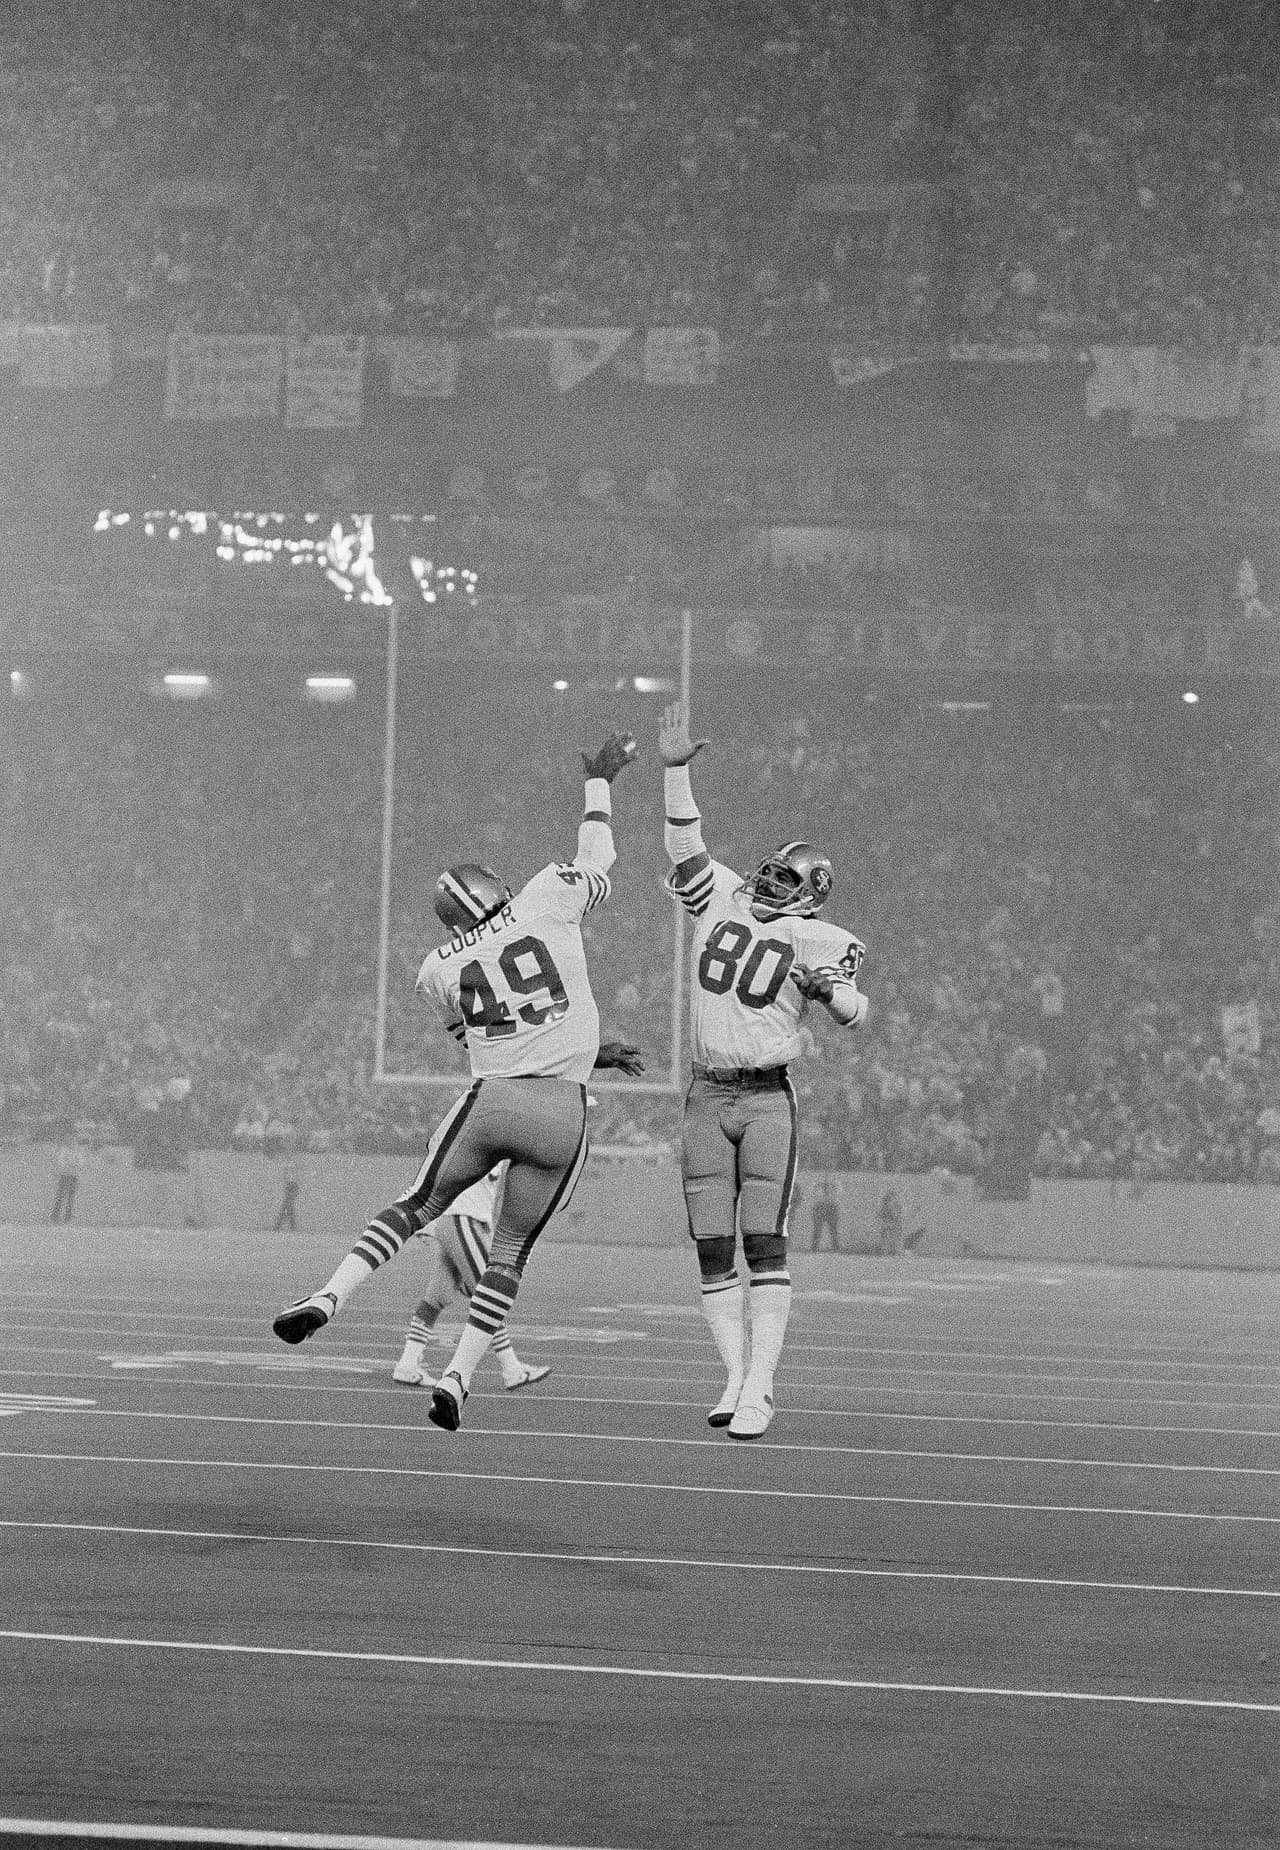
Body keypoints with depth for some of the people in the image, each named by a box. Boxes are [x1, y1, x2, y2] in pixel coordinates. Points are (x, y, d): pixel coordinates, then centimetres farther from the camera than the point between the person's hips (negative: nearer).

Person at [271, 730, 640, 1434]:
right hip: (562, 1110, 0)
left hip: (490, 1101, 0)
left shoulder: (440, 969, 9)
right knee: (510, 1250, 11)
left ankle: (330, 1296, 2)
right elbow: (598, 857, 22)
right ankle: (458, 1376, 4)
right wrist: (599, 782, 37)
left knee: (413, 1208, 18)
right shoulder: (546, 901, 3)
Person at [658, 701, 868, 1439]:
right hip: (708, 1095, 4)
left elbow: (853, 1017, -7)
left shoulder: (816, 940, -2)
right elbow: (686, 847, 14)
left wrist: (840, 986, -29)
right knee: (713, 1248, 3)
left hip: (768, 1098, -4)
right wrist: (676, 771, 8)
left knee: (765, 1245, -10)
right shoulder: (722, 900, 10)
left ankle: (760, 1390, -11)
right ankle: (737, 1377, 8)